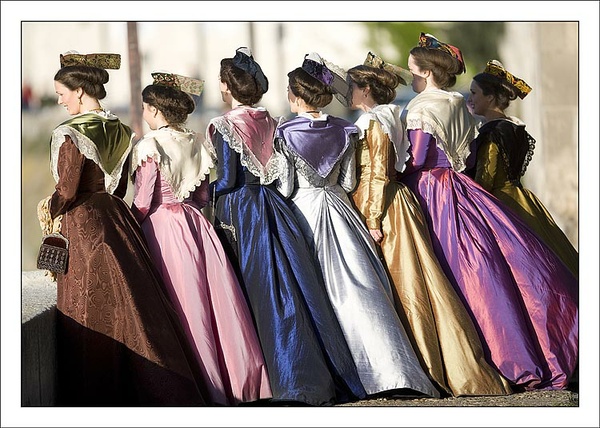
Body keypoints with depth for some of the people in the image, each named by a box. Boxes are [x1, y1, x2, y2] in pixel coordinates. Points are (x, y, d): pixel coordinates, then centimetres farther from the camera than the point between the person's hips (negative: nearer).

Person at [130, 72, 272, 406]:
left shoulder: (149, 146, -12)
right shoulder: (196, 142, 6)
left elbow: (143, 202, -12)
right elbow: (204, 196, 12)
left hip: (162, 227, -6)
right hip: (196, 224, 6)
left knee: (182, 304, -1)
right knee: (212, 296, 10)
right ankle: (236, 375, 15)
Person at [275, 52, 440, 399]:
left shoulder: (287, 134, -8)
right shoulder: (344, 130, 3)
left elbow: (284, 187, -8)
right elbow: (349, 182, 8)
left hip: (304, 211, -3)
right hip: (340, 210, 3)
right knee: (360, 285, -2)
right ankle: (393, 367, -11)